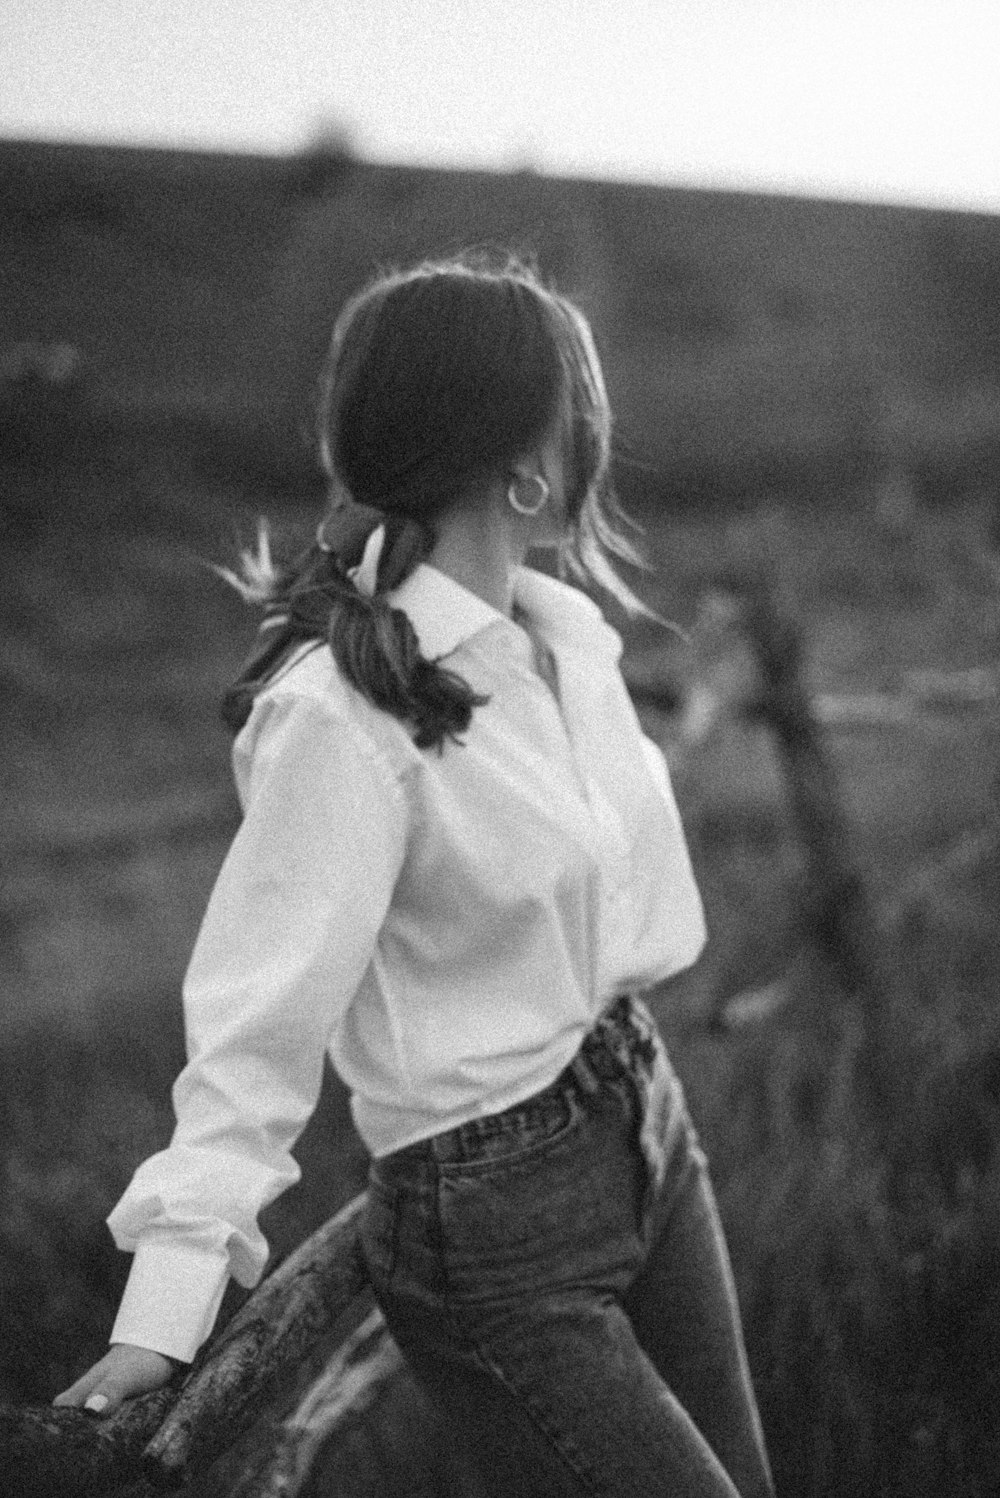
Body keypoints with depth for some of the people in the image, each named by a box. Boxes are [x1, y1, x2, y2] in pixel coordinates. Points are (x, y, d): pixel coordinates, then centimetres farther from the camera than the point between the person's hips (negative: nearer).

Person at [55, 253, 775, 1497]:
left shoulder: (566, 630, 1)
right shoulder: (341, 715, -23)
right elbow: (262, 1016, -23)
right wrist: (165, 1306, -23)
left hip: (647, 1132, 8)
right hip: (494, 1235, -8)